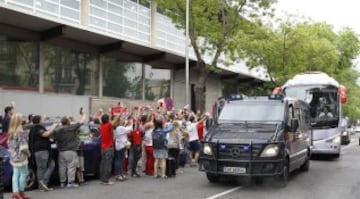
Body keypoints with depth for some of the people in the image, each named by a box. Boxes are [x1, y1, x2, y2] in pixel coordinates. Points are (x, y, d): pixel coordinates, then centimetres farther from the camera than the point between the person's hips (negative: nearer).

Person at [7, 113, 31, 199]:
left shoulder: (11, 132, 7)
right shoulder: (21, 132, -18)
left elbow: (9, 143, 12)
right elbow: (23, 146, -18)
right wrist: (28, 153, -4)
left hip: (13, 156, 8)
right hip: (20, 156, -7)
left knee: (16, 174, 9)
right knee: (23, 174, 4)